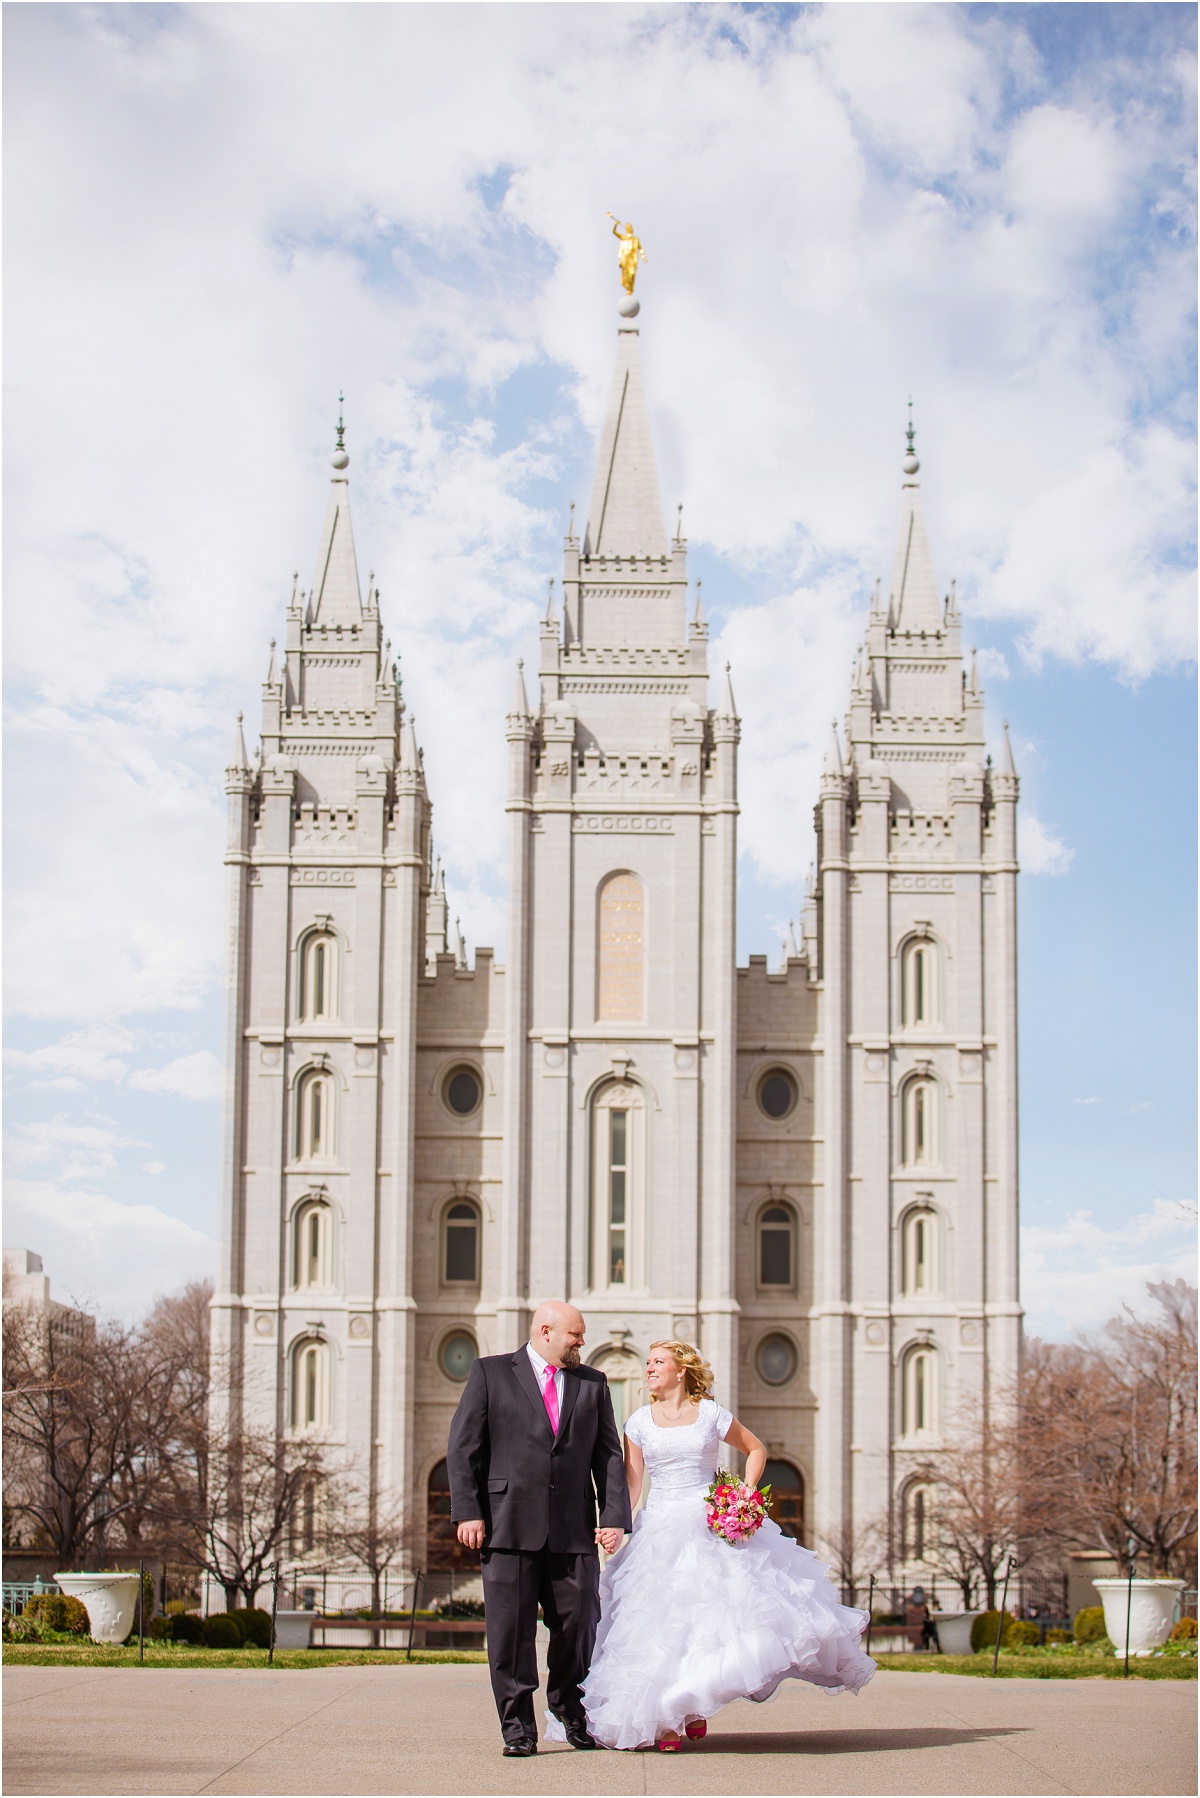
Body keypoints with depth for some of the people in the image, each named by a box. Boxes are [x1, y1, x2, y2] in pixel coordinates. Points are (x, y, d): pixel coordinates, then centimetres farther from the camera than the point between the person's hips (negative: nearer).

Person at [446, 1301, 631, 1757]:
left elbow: (609, 1455, 11)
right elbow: (463, 1446, 1)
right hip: (508, 1526, -3)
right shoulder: (490, 1373, 6)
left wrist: (614, 1516, -2)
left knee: (578, 1625, 5)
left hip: (574, 1529, 3)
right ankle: (518, 1727, 7)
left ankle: (573, 1714, 27)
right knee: (511, 1629, -3)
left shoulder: (592, 1384, 15)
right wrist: (467, 1511, -8)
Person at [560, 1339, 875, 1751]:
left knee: (714, 1613, -10)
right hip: (660, 1529, 1)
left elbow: (756, 1449, 14)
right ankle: (665, 1718, 1)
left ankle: (693, 1705, 9)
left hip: (710, 1527, -1)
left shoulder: (712, 1414, 4)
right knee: (661, 1621, -6)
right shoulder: (640, 1422, 7)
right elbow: (631, 1481, 4)